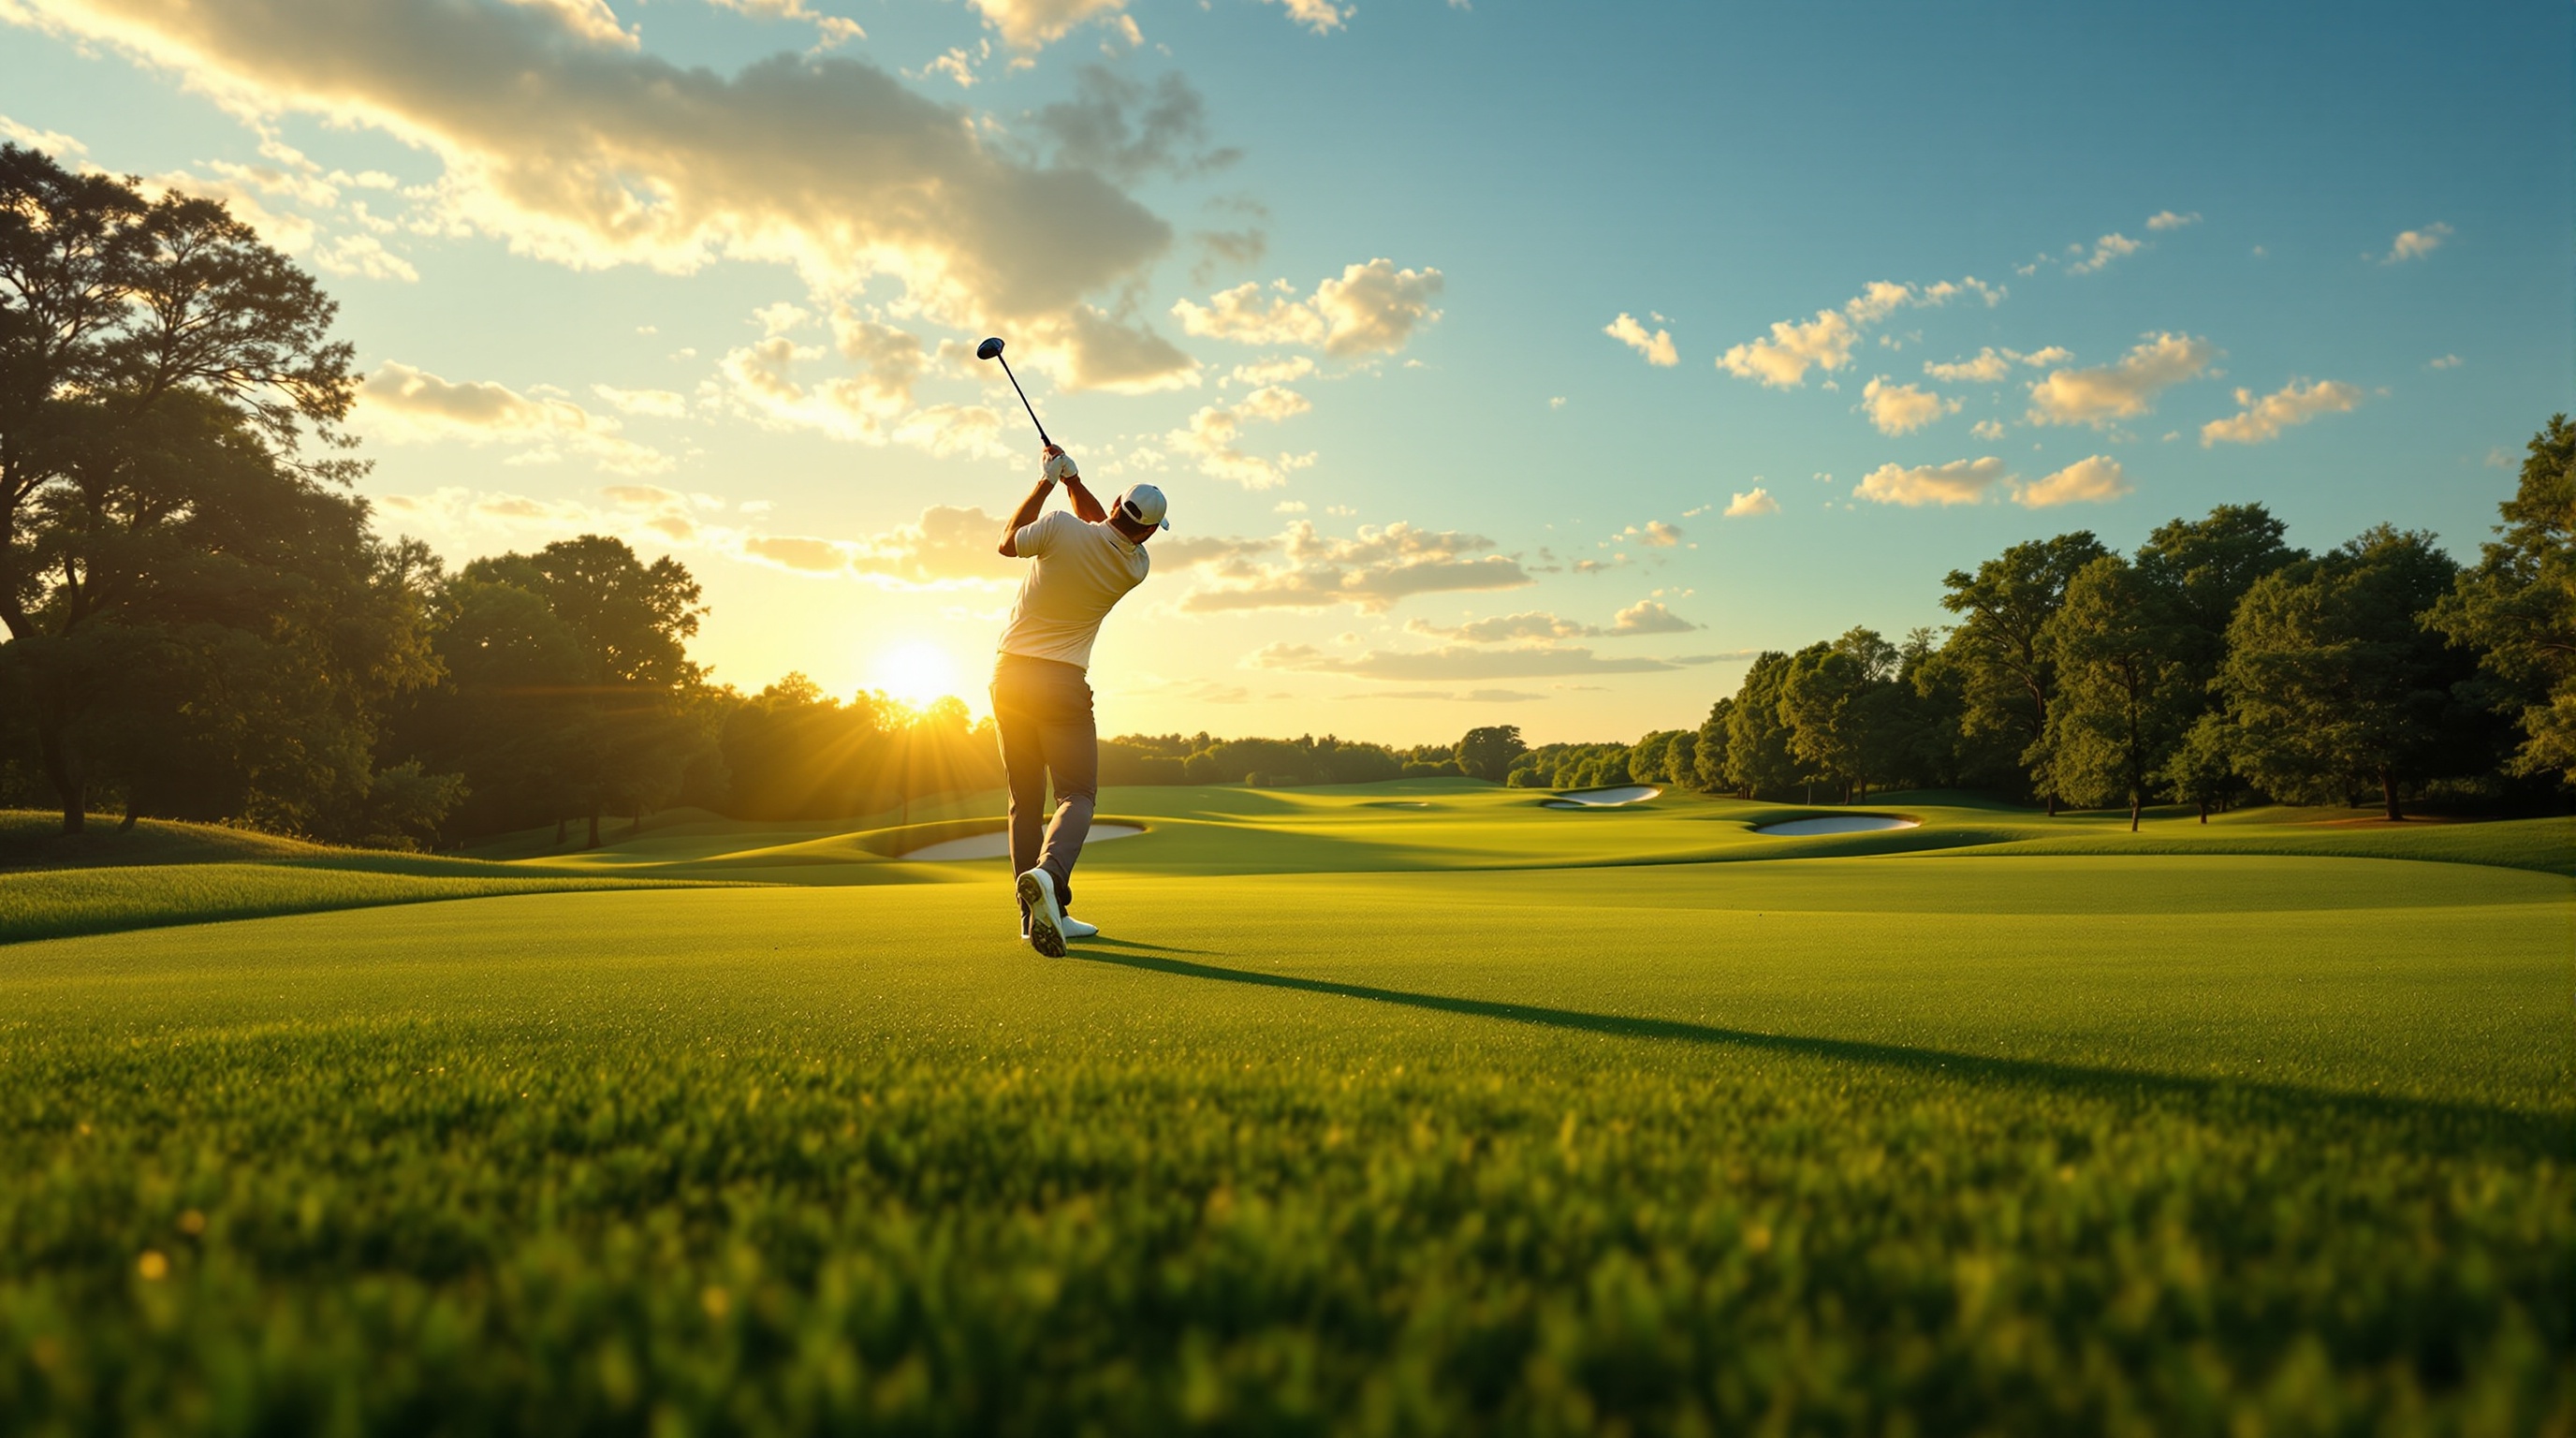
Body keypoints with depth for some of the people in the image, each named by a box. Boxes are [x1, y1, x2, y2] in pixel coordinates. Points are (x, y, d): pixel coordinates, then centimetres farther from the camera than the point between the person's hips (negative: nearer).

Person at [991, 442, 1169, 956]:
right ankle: (1048, 872, -30)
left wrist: (1048, 480, 15)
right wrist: (1072, 478, 8)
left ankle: (1040, 915, 9)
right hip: (1062, 683, -2)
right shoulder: (1135, 566, -2)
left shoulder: (1062, 527, -9)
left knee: (1025, 798, 10)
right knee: (1077, 794, 1)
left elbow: (1008, 543, 12)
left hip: (1009, 675, 3)